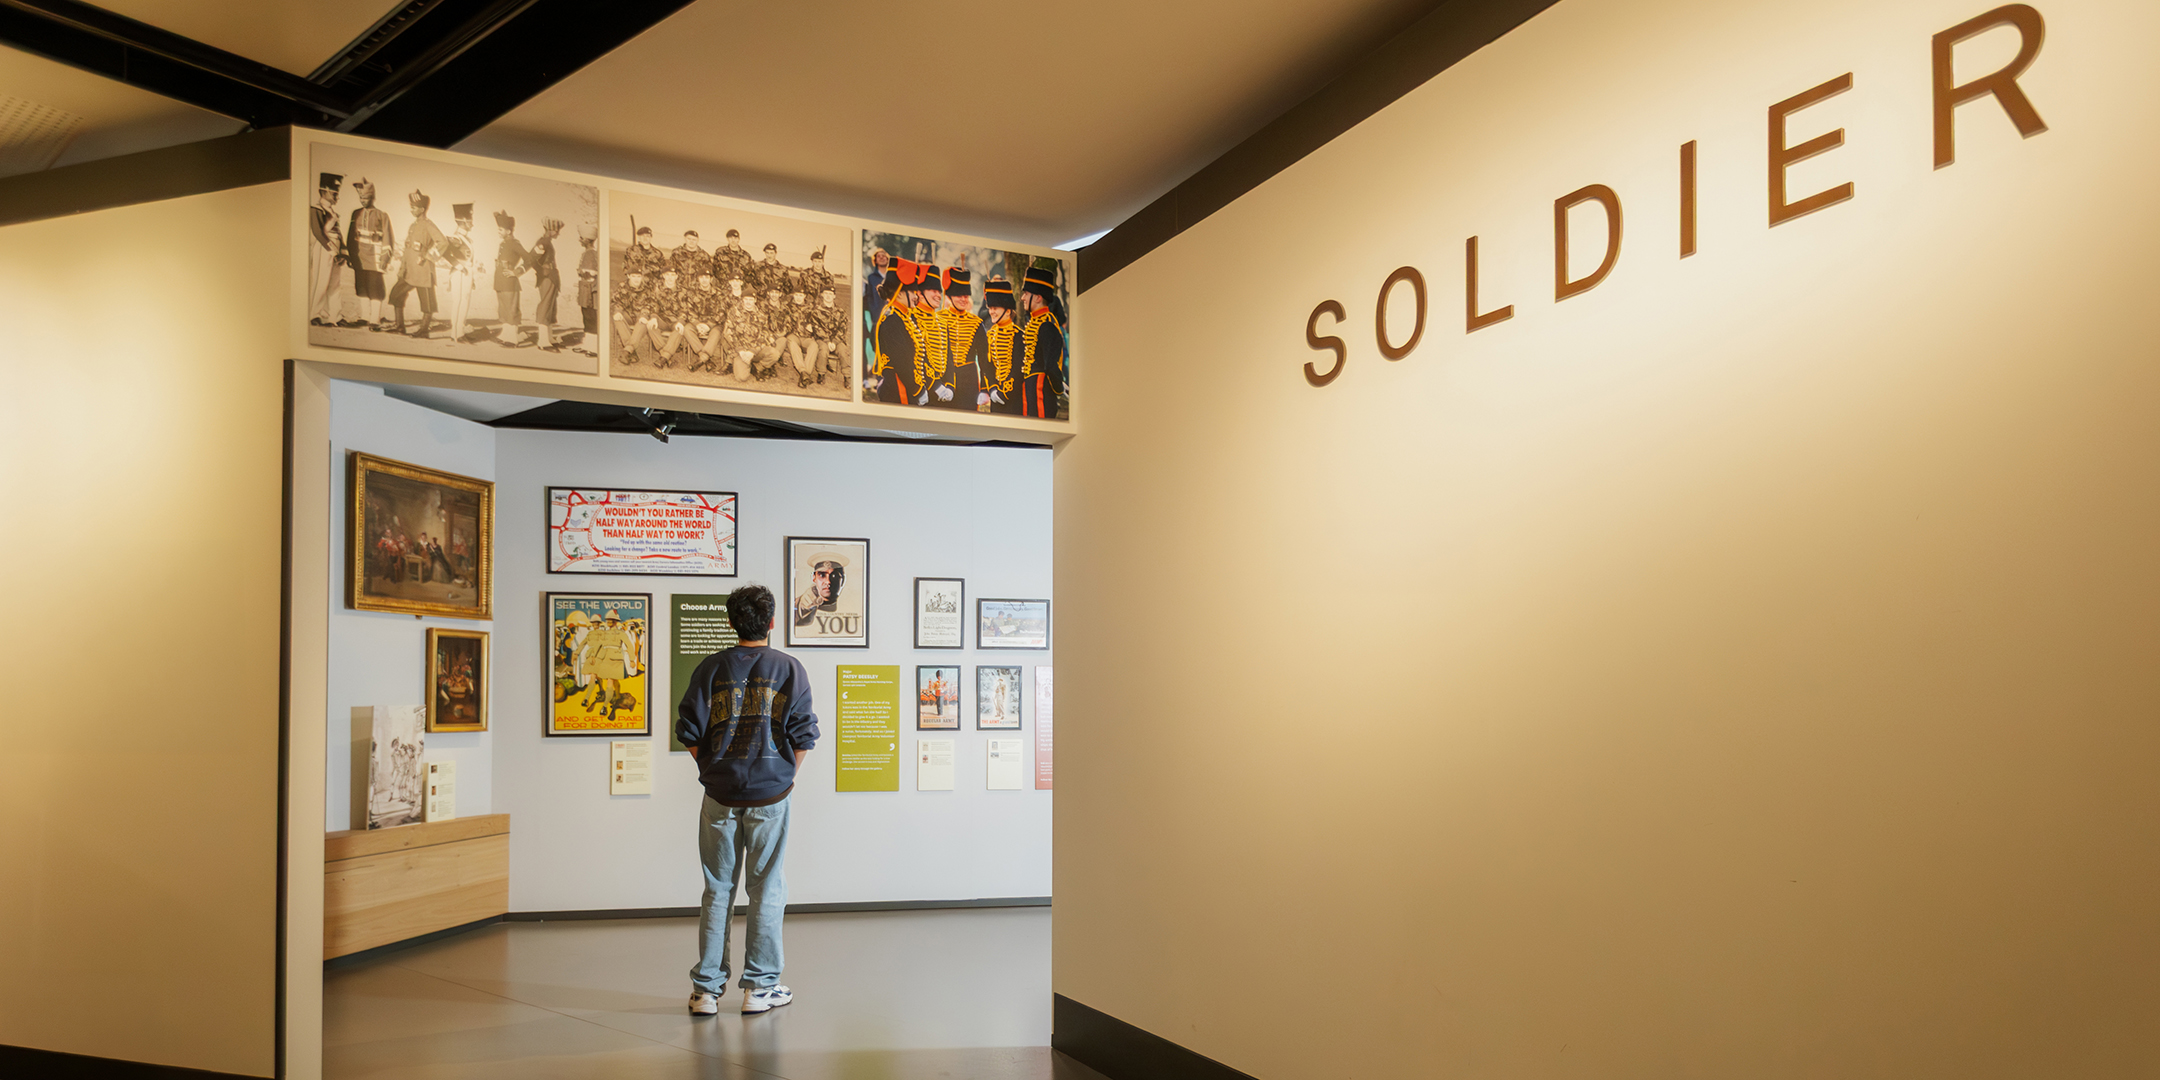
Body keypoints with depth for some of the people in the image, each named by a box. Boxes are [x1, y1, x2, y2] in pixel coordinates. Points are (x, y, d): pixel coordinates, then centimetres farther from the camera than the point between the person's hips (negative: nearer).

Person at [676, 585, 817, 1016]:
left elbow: (689, 731, 0)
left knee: (716, 892, 9)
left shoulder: (711, 668, 2)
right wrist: (789, 776, 9)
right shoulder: (789, 668, -2)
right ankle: (760, 987, 10)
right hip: (770, 795, -2)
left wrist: (712, 771, 12)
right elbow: (803, 733, -5)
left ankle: (707, 988, 11)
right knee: (767, 891, 6)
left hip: (720, 796, 2)